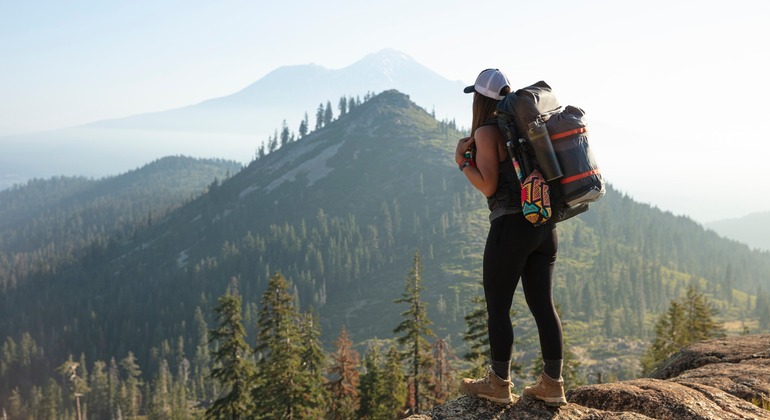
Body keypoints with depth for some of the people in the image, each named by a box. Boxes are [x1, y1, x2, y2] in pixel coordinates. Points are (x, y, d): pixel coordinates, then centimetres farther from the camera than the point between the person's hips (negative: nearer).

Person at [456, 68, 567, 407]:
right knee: (542, 304, 9)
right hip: (545, 225, 7)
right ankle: (552, 385, 13)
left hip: (511, 226, -7)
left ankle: (499, 384, 12)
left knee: (497, 307, 4)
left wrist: (462, 161, -1)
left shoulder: (487, 132, -9)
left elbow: (488, 186, -14)